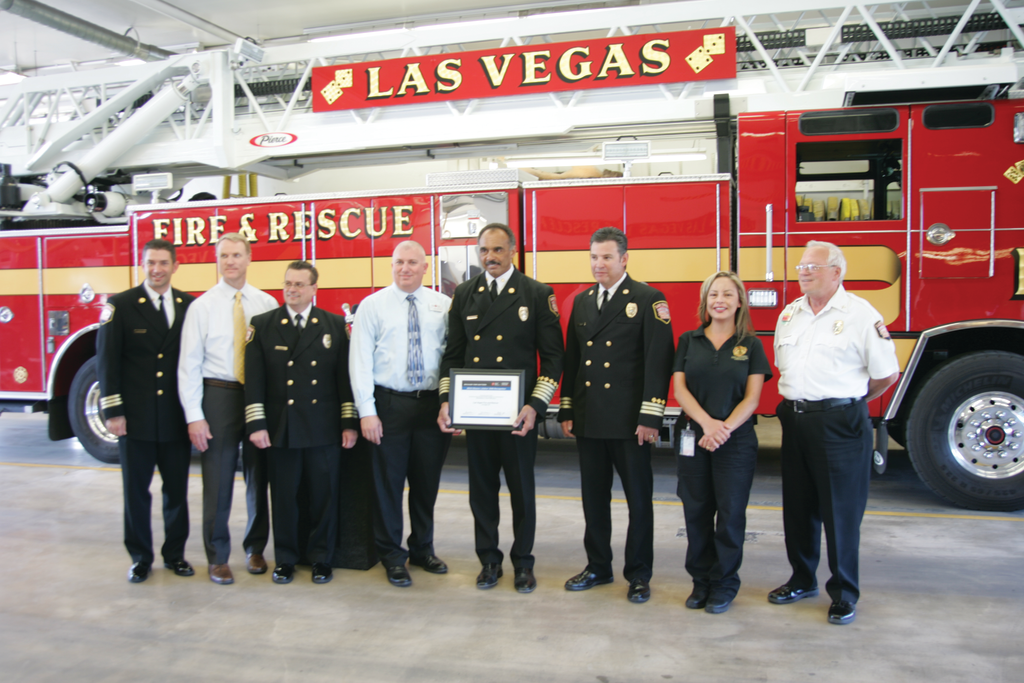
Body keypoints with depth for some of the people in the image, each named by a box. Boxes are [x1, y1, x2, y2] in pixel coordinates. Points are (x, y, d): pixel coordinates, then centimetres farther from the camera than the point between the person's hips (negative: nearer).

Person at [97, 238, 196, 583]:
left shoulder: (190, 306, 4)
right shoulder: (120, 305, -2)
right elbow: (107, 360, -4)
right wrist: (113, 410, -10)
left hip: (176, 417, 2)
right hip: (136, 416, -2)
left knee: (177, 489, 10)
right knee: (136, 490, 8)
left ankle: (175, 553, 25)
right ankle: (140, 557, 22)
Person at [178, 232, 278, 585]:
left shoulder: (267, 304, 2)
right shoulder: (202, 306, -1)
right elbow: (189, 364, -2)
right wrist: (194, 416, -9)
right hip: (219, 395, -1)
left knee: (258, 476, 11)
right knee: (218, 480, 3)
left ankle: (255, 549, 30)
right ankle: (217, 558, 20)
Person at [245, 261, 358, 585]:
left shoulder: (334, 324, 7)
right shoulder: (262, 325, 5)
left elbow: (345, 375, 5)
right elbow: (254, 378, 0)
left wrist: (349, 422, 0)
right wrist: (256, 424, -7)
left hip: (324, 427, 0)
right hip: (280, 427, 0)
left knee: (324, 494, 6)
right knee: (283, 495, 7)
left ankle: (321, 558, 21)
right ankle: (285, 559, 22)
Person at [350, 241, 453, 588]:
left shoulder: (442, 305, 6)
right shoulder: (372, 305, 1)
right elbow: (360, 360, -3)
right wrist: (366, 411, -10)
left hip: (432, 403, 2)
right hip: (390, 403, -2)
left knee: (427, 482, 13)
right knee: (388, 483, 5)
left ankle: (423, 549, 31)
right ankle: (392, 556, 22)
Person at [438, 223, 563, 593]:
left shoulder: (537, 294, -2)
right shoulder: (464, 294, 8)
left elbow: (552, 356, -4)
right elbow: (453, 352, 10)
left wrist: (534, 406, -14)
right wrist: (446, 400, -2)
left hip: (518, 412, -3)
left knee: (522, 489, 9)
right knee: (482, 489, 11)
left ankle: (523, 562, 25)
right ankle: (489, 559, 27)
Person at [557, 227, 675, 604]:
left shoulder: (649, 300, -5)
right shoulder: (582, 301, 12)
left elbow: (658, 360, -11)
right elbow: (572, 358, 14)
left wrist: (650, 417, -15)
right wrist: (567, 411, 9)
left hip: (629, 420, -5)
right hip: (588, 419, 5)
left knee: (639, 499, 6)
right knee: (594, 497, 14)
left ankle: (638, 574, 19)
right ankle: (598, 566, 28)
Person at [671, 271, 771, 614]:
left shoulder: (751, 345, 3)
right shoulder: (689, 341, 7)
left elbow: (752, 398, -3)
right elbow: (679, 389, -1)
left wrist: (725, 428, -18)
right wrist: (707, 422, -16)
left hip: (736, 441, -1)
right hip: (694, 438, 2)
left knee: (730, 513, 3)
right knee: (696, 511, 6)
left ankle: (725, 583, 18)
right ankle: (701, 581, 21)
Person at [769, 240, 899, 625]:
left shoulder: (860, 314, -7)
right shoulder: (789, 314, 12)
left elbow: (886, 374, -5)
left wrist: (849, 400, 5)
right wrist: (794, 399, 13)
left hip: (840, 423, -6)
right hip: (795, 420, 6)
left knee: (841, 510, 2)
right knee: (798, 505, 14)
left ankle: (844, 593, 15)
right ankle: (802, 580, 29)